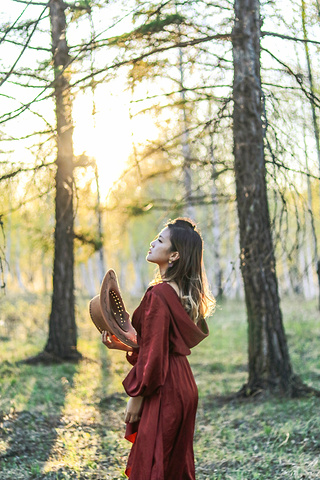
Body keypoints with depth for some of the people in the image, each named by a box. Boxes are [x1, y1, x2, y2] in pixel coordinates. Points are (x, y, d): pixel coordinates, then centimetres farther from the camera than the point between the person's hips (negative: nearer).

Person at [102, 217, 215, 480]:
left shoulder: (159, 295, -19)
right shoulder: (184, 294, 10)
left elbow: (153, 353, -19)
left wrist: (136, 396, -12)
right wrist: (123, 345, 15)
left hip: (164, 391, -10)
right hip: (183, 387, 10)